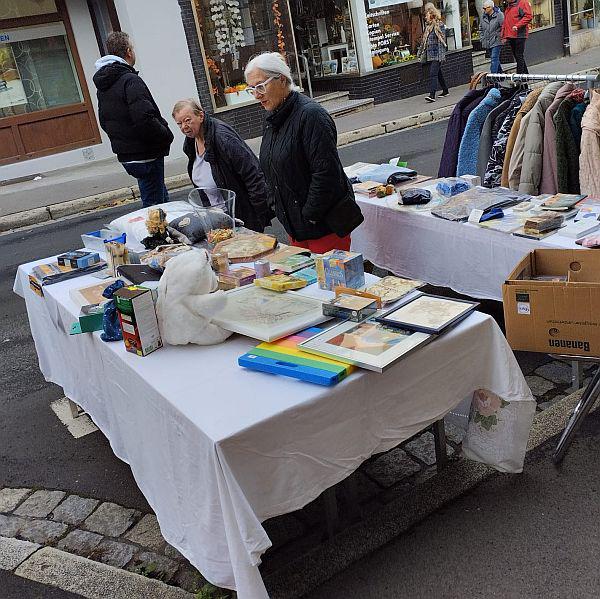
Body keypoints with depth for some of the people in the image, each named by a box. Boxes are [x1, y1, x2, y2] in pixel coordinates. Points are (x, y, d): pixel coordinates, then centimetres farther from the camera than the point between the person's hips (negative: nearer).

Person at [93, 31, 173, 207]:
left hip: (124, 155, 10)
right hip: (144, 156, -10)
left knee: (163, 199, 21)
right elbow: (144, 118, -28)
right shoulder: (130, 81, -18)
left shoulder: (103, 85, 11)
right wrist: (167, 135, -14)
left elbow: (104, 122, 19)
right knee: (153, 205, -3)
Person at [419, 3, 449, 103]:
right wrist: (420, 52, 20)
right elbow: (424, 40, 21)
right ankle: (445, 90, 27)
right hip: (429, 55, 8)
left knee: (433, 73, -16)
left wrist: (441, 55, -18)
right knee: (438, 73, 15)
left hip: (437, 54, -8)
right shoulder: (427, 26, 14)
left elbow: (442, 40, -11)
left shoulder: (440, 25, -7)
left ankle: (432, 95, -23)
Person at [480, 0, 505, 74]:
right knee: (495, 59, 15)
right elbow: (481, 29, 19)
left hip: (496, 42, -7)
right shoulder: (484, 17, 8)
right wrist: (482, 39, 12)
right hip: (487, 42, 7)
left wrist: (499, 36, -12)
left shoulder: (499, 15, -10)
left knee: (494, 58, -13)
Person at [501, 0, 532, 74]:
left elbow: (528, 16, -13)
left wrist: (517, 25, -20)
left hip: (519, 35, -8)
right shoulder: (508, 7, 21)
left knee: (519, 56, -7)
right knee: (516, 56, 11)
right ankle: (525, 74, 20)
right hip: (510, 36, 8)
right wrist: (504, 35, 17)